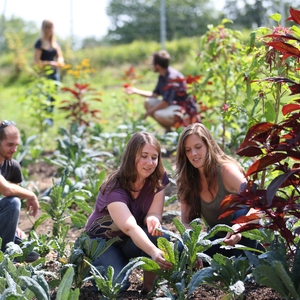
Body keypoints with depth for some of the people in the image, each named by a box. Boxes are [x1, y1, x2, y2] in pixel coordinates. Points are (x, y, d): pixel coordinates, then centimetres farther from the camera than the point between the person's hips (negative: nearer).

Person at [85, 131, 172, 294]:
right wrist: (154, 253, -64)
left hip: (131, 242, 4)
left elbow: (154, 213, -17)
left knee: (160, 235, -30)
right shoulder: (114, 188, -32)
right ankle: (92, 265, 4)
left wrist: (153, 220, -44)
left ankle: (149, 288, -11)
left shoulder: (158, 178, -14)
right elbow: (130, 227, -47)